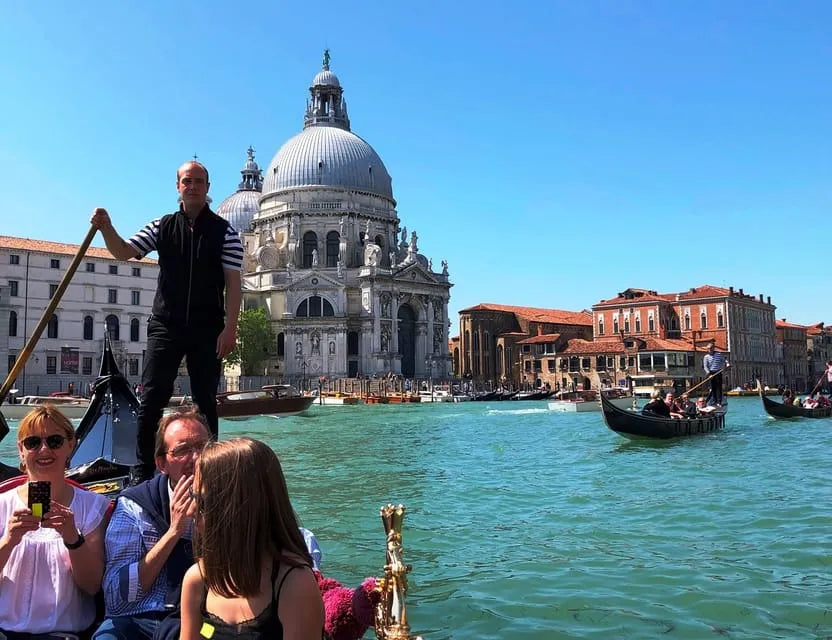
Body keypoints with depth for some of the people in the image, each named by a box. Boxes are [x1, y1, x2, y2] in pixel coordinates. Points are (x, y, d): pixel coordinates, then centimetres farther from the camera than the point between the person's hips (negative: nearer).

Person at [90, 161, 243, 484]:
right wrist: (106, 228, -17)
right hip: (165, 326, 2)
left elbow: (233, 283, -4)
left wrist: (230, 327, -11)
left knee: (205, 400, 7)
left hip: (207, 330, -1)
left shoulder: (224, 231, 0)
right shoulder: (162, 226, 7)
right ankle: (142, 471, 9)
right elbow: (124, 252, 3)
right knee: (151, 397, -1)